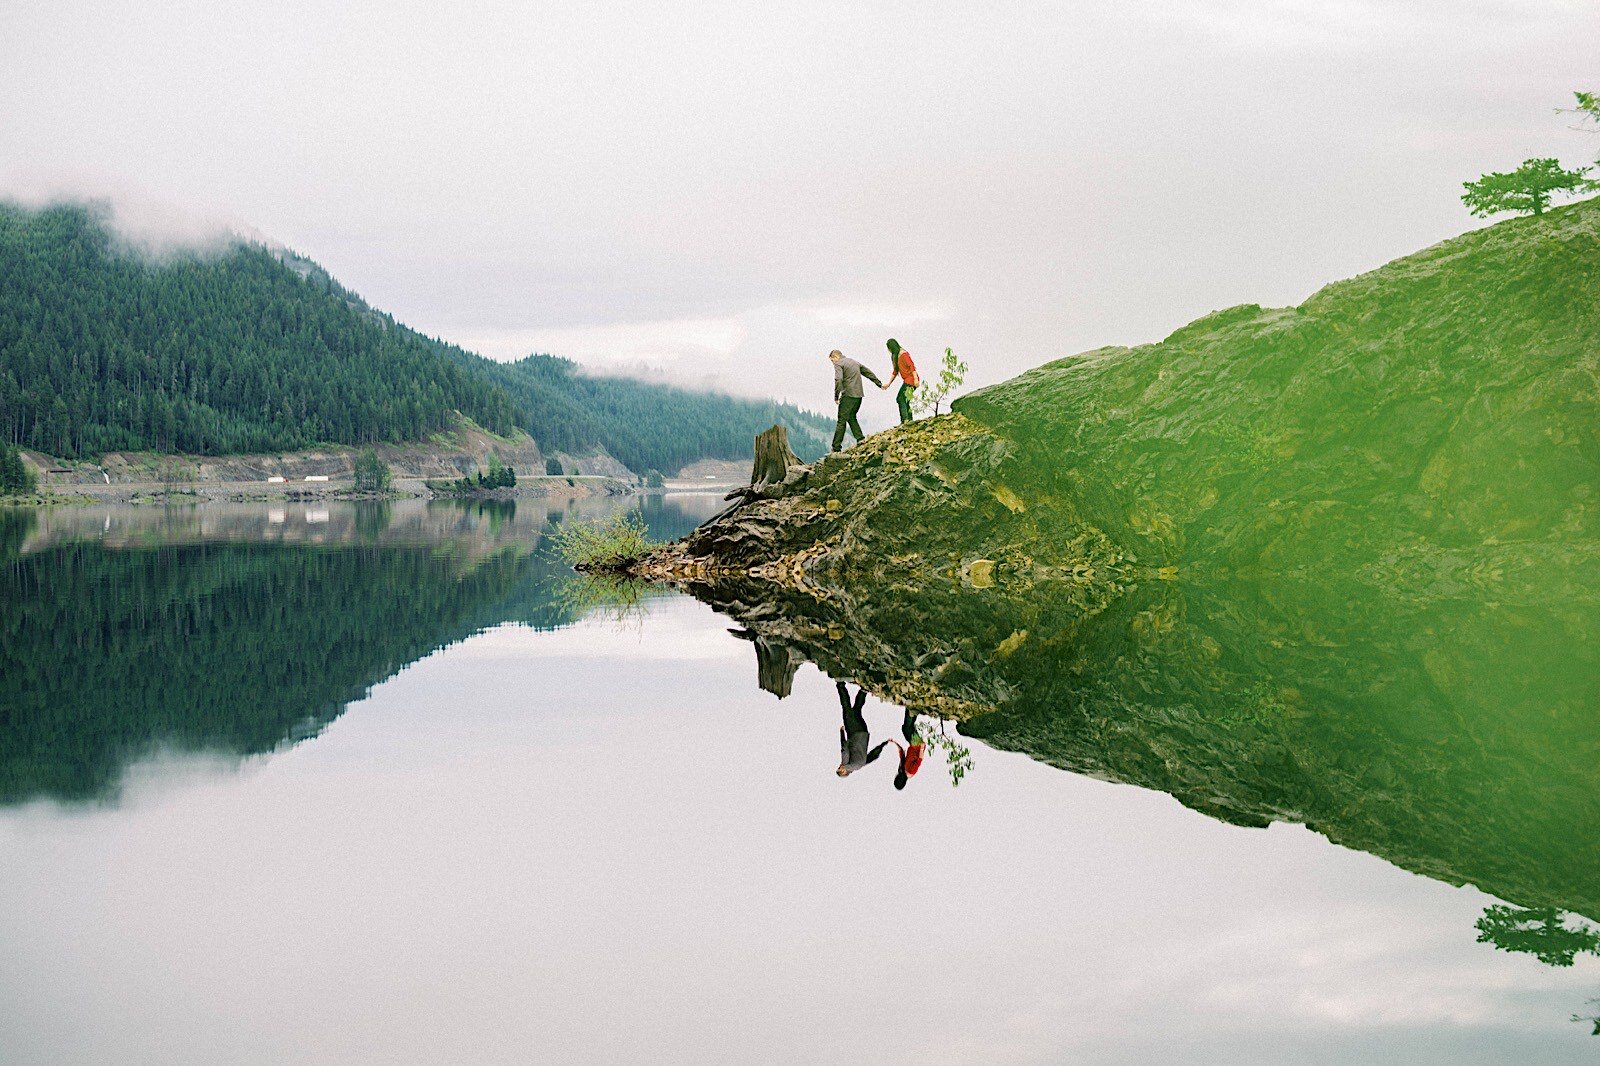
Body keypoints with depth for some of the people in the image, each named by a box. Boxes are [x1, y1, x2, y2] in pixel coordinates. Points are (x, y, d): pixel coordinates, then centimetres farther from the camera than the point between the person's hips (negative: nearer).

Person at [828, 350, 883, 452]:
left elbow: (838, 380, -19)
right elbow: (869, 373, 26)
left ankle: (836, 447, -5)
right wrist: (879, 384, 35)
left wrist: (836, 396, -15)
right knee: (851, 418, 20)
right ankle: (860, 438, 6)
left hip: (848, 395, -7)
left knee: (842, 421, -4)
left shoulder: (839, 364, -3)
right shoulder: (854, 362, 21)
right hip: (859, 395, 7)